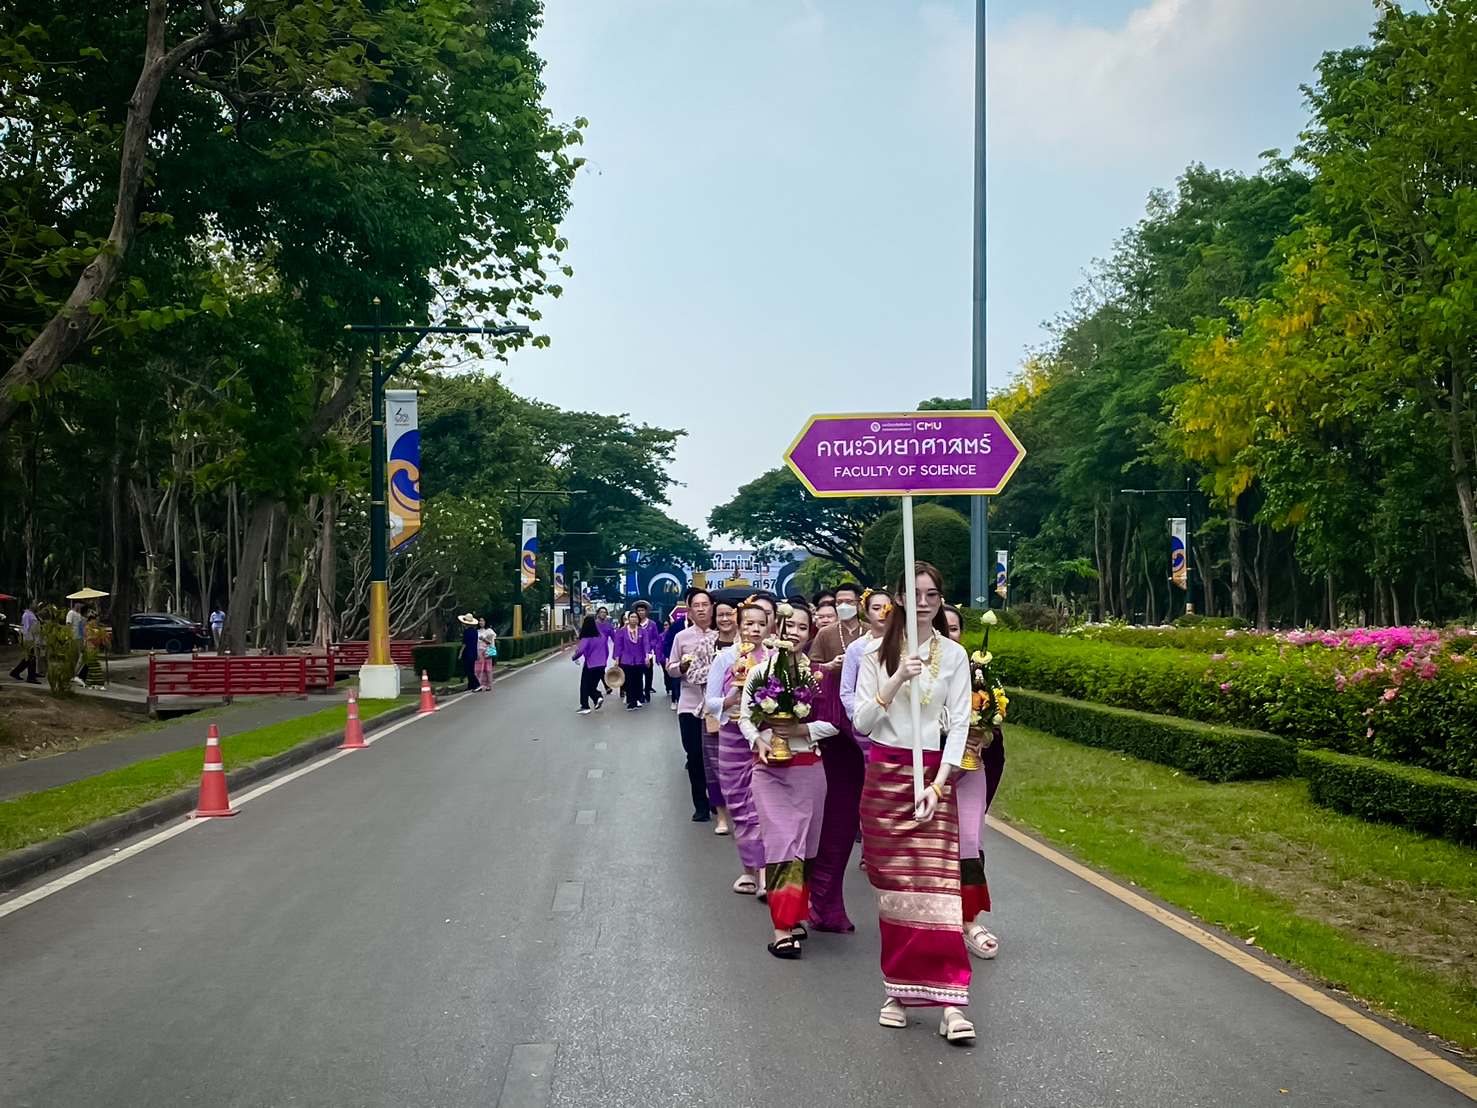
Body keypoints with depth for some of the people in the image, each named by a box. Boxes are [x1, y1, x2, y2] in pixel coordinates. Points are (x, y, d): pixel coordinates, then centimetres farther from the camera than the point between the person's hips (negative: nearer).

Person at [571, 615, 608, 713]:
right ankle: (598, 697, -7)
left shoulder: (586, 638, -13)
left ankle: (585, 707, 6)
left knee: (585, 686, 8)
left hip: (590, 665, -5)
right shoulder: (602, 637, 5)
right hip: (601, 666, 5)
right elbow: (607, 652, 12)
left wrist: (574, 657, -5)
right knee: (593, 686, 18)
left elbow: (581, 651, -23)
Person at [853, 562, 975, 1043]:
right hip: (884, 775, 1)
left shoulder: (954, 655, 4)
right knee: (892, 887, 4)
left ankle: (949, 1002, -10)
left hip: (934, 773, -1)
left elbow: (959, 725, 0)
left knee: (938, 885, -10)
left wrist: (938, 786, -10)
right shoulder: (877, 652, 4)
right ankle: (898, 991, 15)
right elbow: (862, 721, -1)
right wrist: (897, 680, -16)